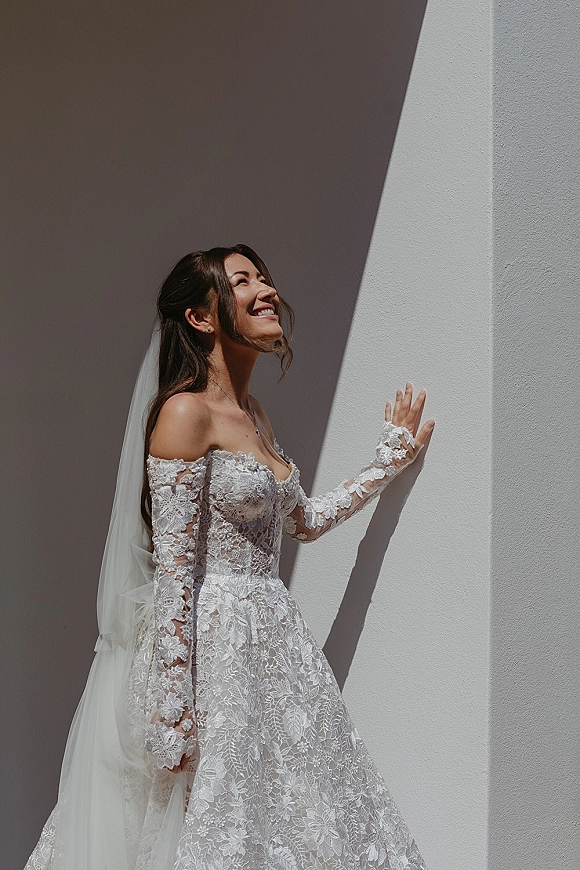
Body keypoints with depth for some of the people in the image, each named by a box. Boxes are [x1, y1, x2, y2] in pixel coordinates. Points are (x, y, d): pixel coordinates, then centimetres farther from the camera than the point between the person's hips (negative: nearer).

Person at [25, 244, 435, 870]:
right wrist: (172, 706, -19)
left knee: (286, 815, 14)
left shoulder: (251, 414, 12)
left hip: (268, 638, 9)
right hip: (209, 639, -9)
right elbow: (173, 571, -18)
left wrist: (387, 462, 22)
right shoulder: (185, 411, -14)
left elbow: (303, 521, 23)